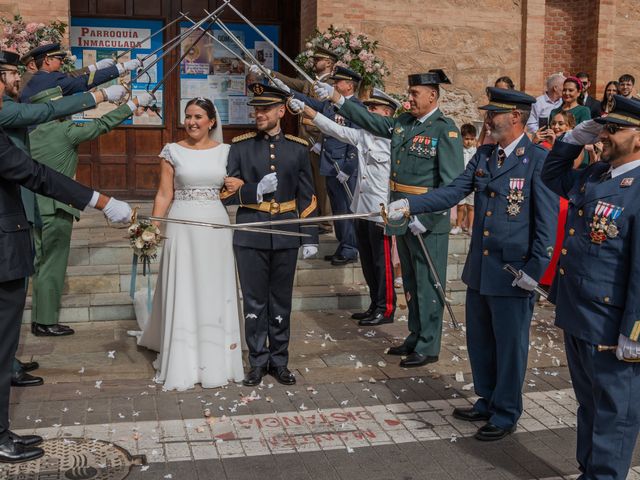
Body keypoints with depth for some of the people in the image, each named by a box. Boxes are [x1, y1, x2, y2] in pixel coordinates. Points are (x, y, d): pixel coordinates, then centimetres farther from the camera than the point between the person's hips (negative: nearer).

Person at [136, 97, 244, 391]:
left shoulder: (225, 151, 7)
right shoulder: (173, 151, 3)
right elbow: (164, 195, 1)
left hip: (216, 226, 1)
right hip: (181, 226, -1)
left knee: (215, 294, 6)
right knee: (182, 295, 2)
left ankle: (214, 362, 18)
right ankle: (182, 365, 11)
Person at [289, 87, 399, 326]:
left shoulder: (394, 141, -13)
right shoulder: (362, 135, 8)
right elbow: (334, 129, 7)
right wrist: (305, 109, 1)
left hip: (381, 213, -8)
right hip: (362, 209, 8)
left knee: (382, 262, 2)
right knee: (368, 262, 16)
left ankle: (386, 309, 14)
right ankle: (375, 305, 28)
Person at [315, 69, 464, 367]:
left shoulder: (445, 130, -13)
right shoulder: (402, 123, 10)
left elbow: (452, 183, -19)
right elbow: (369, 120, 16)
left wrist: (426, 217, -23)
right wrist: (336, 97, 10)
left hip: (428, 222, -8)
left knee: (428, 284, 2)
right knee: (410, 283, 17)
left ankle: (428, 347, 13)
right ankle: (415, 338, 31)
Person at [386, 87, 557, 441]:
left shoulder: (539, 160, -12)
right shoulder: (483, 155, 9)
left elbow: (548, 219, -13)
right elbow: (452, 192, 4)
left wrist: (534, 270, -15)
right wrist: (409, 205, -8)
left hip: (513, 274, -7)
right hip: (479, 269, 7)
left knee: (509, 346, 7)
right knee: (479, 342, 18)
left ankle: (505, 415, 24)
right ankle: (487, 402, 37)